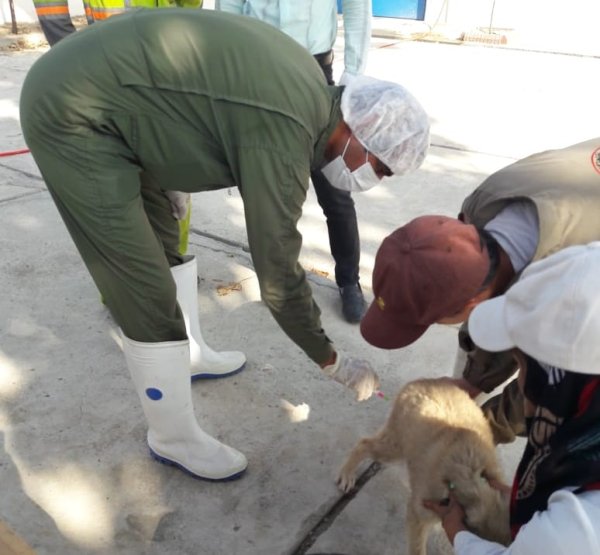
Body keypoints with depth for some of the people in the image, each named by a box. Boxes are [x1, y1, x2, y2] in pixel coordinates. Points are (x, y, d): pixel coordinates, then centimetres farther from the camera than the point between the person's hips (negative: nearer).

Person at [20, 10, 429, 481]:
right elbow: (279, 277, -20)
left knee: (168, 244, 20)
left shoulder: (309, 88, 3)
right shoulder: (281, 140, -25)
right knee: (149, 296, -7)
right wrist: (333, 361, -5)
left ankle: (188, 355, 41)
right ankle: (174, 438, 12)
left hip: (86, 89, 10)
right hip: (73, 113, -10)